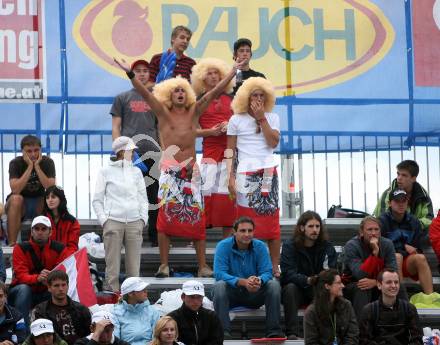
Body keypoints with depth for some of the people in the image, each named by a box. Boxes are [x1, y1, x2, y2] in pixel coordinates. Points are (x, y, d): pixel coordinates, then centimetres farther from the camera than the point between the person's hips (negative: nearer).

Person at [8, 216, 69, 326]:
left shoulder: (59, 249, -4)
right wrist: (38, 278, -43)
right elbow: (21, 276, -20)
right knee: (23, 289, -33)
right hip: (23, 293, -1)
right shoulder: (21, 248, -9)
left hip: (46, 294, 1)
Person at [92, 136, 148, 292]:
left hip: (134, 223, 3)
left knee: (134, 268, 1)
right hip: (113, 222, -3)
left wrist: (143, 219, 6)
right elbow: (97, 200, 6)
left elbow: (143, 197, 18)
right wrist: (104, 221, -5)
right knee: (112, 267, -5)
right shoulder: (106, 171, 4)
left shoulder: (136, 172, 14)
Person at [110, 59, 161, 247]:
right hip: (129, 153, -2)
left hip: (152, 153, 2)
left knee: (154, 196, 2)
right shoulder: (122, 98, 10)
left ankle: (155, 236, 8)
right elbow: (115, 127, 6)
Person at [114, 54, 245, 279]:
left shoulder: (193, 112, 11)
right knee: (165, 214, -8)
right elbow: (145, 93, -8)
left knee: (197, 216, 1)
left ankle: (202, 266, 4)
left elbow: (213, 93, 10)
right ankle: (164, 265, -5)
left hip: (191, 170, 3)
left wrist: (233, 73, 10)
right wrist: (130, 74, -19)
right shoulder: (163, 113, 3)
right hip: (169, 170, -3)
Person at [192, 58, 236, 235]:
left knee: (228, 191, 2)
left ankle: (227, 237, 6)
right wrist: (210, 131, -12)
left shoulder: (229, 98, 14)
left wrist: (230, 126, -4)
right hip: (210, 150, -3)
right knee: (207, 190, -11)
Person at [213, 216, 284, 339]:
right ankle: (223, 332, -38)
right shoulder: (223, 246, -10)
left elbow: (267, 272, -10)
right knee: (219, 286, -32)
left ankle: (274, 331, -25)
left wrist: (259, 281, -36)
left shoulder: (260, 247, -3)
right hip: (232, 293, -2)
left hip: (254, 296, 2)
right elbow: (219, 273, -21)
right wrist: (243, 282, -37)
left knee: (274, 284, -22)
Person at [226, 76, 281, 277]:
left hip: (268, 173, 2)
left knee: (271, 220, -1)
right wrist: (230, 177, -4)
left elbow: (273, 142, -4)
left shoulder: (272, 118, 10)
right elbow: (230, 150, 4)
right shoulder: (236, 120, 5)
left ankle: (274, 266, 2)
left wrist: (262, 119, -6)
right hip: (245, 175, -1)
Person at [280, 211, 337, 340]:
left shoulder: (327, 247, 4)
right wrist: (308, 280, -39)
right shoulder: (289, 246, -6)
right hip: (297, 290, -2)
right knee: (290, 287, -34)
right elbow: (288, 273, -20)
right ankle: (292, 333, -39)